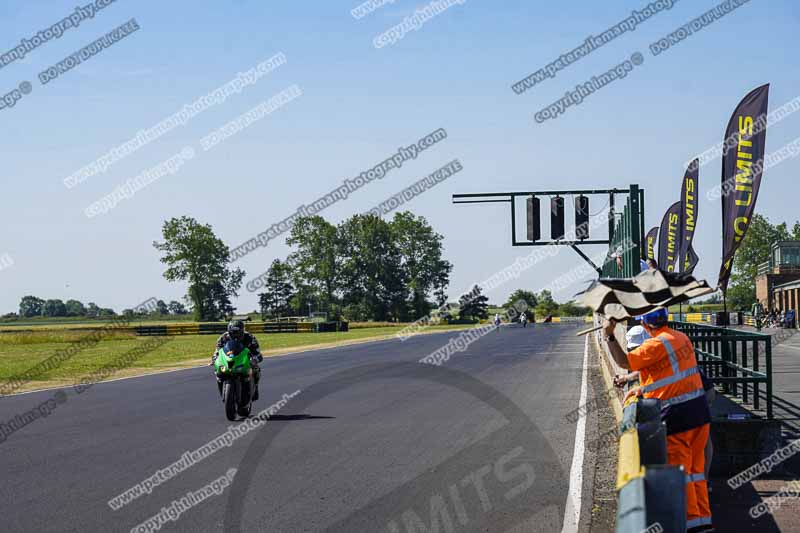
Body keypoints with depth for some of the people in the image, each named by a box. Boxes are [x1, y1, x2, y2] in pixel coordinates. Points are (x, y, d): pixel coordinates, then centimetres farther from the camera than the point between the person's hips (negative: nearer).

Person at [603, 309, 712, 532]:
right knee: (696, 468, 15)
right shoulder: (681, 338, 11)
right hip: (700, 412, 8)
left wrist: (609, 336, -11)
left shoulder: (656, 344, -16)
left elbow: (625, 362, -16)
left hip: (677, 417, -8)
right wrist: (643, 388, 18)